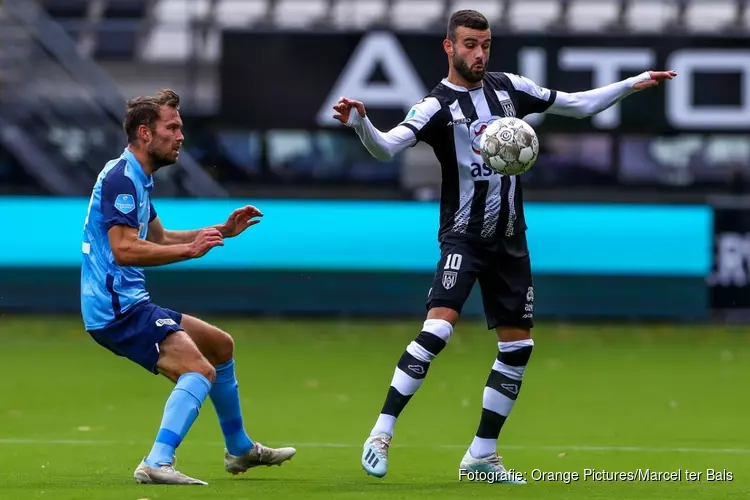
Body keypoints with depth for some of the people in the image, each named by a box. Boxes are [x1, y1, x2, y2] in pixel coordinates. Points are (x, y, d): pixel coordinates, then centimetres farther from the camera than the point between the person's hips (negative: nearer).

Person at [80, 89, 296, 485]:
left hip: (131, 304, 11)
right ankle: (157, 464, -36)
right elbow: (123, 250, -26)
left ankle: (239, 449, 38)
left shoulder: (137, 179, 18)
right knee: (200, 369, -26)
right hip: (116, 307, -11)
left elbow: (160, 240, 31)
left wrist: (223, 231, 26)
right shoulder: (121, 179, -16)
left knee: (220, 346, 25)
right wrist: (190, 250, -25)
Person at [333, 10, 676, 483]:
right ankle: (381, 434, -20)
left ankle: (482, 452, 17)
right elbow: (387, 146, -24)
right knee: (438, 328, -24)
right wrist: (360, 123, -44)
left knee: (518, 346, 7)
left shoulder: (509, 87, 6)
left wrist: (635, 84, 12)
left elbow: (578, 105, 16)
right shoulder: (436, 105, -10)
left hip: (510, 236, 6)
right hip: (464, 235, -6)